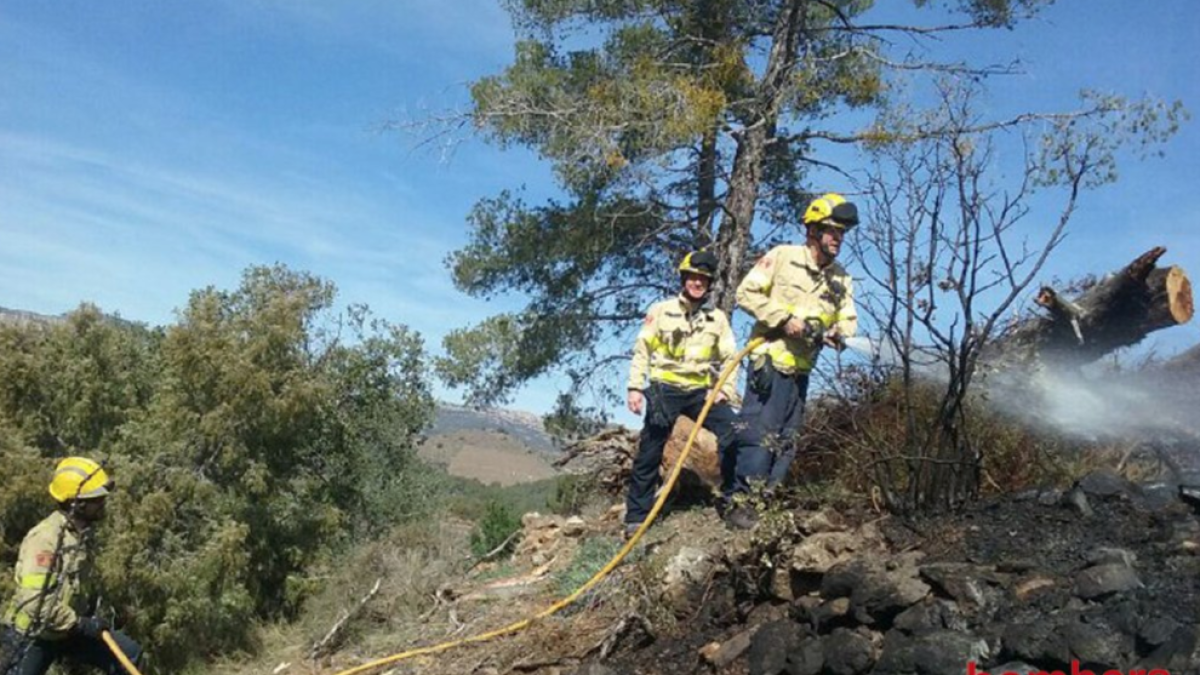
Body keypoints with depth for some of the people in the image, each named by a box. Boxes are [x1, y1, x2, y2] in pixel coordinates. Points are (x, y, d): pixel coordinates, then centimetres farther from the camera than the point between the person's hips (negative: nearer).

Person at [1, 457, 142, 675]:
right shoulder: (45, 538, -27)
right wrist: (81, 624, -25)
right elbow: (35, 602, -32)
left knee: (128, 654, 0)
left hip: (66, 629, 8)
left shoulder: (81, 531, 1)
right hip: (33, 635, -8)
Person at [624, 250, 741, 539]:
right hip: (665, 389, -2)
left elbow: (730, 357, 8)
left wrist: (726, 389, -7)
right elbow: (641, 351, 2)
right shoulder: (661, 310, 3)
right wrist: (635, 387, -6)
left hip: (702, 391, 2)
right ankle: (636, 516, 14)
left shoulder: (717, 317, 9)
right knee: (649, 452, 1)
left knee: (732, 433, -17)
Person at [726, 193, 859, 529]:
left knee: (785, 438, 10)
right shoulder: (782, 256, -6)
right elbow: (746, 292, -8)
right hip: (770, 358, -7)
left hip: (801, 367, 7)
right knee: (758, 431, -12)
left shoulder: (841, 279, 9)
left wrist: (839, 332, -13)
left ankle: (765, 497, 18)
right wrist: (783, 318, -18)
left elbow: (849, 319, 11)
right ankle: (741, 498, -7)